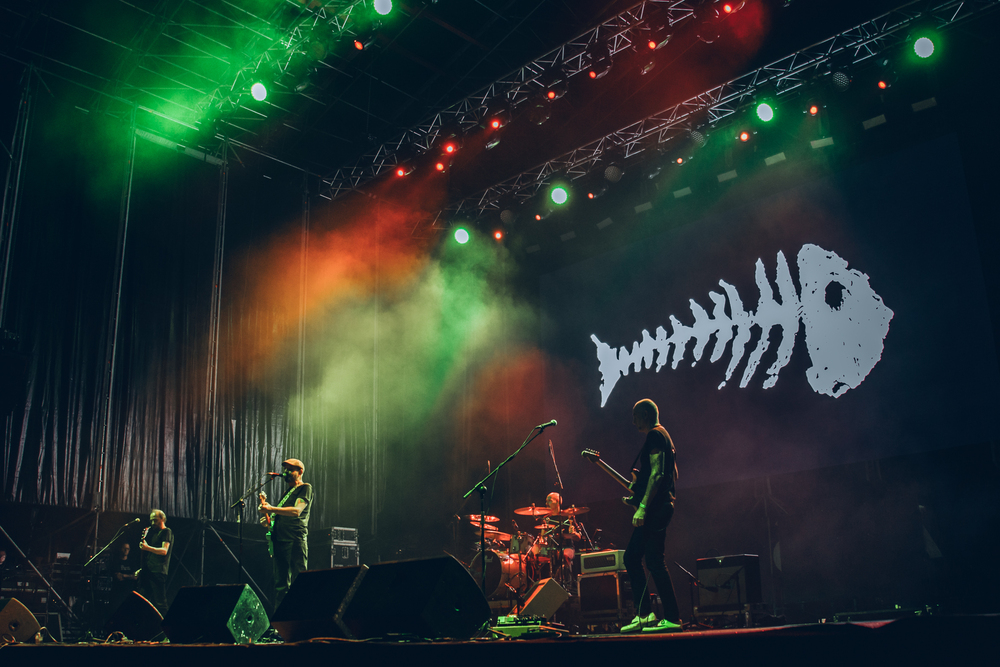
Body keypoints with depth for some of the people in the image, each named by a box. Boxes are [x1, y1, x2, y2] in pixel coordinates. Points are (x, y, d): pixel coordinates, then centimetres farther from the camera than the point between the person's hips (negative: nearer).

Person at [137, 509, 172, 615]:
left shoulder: (166, 532, -1)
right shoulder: (152, 532, 24)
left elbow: (164, 551, -15)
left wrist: (147, 547, -24)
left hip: (158, 571, -9)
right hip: (147, 571, 9)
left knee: (159, 602, -10)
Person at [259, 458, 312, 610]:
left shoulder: (305, 488, 1)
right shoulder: (287, 492, 26)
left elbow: (297, 511, -14)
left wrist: (271, 509, -18)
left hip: (296, 540, -8)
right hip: (280, 540, 8)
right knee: (281, 583, 5)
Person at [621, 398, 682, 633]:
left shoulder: (655, 436, -10)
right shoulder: (663, 436, 21)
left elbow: (657, 473, -20)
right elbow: (673, 474, 25)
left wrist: (643, 506, -24)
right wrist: (638, 488, 23)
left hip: (654, 508, -11)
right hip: (660, 506, 11)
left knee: (654, 561, -10)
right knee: (631, 557, 11)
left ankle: (672, 618, -7)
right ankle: (644, 614, 9)